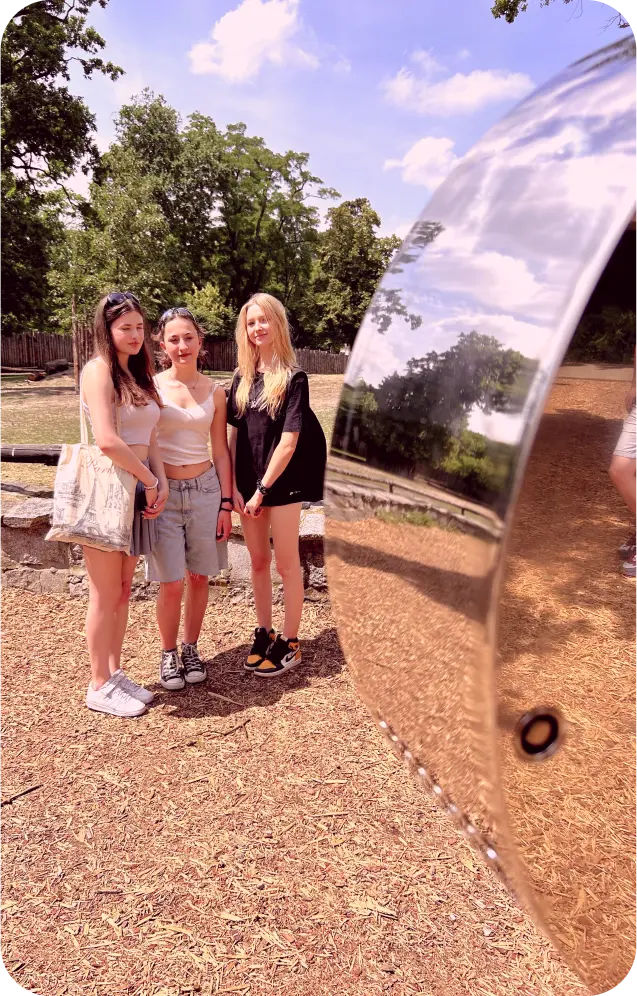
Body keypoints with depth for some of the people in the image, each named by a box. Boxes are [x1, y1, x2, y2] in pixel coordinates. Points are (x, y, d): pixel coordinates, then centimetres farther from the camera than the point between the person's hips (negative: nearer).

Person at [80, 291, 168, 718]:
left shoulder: (138, 374, 17)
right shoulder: (99, 369, -9)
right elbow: (107, 440, -21)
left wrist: (161, 483, -2)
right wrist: (150, 481, -11)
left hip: (138, 489, 8)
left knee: (124, 590, 14)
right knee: (106, 594, 0)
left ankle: (115, 673, 26)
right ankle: (100, 687, 14)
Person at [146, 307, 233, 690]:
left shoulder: (214, 392, 4)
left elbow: (221, 451, 7)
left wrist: (226, 503, 4)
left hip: (205, 489, 2)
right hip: (163, 491, -2)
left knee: (199, 577, 9)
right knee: (172, 584, -1)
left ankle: (191, 650, 28)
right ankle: (169, 655, 21)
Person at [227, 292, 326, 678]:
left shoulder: (293, 378, -9)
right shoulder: (242, 378, 7)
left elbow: (289, 442, -13)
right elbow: (234, 434, 7)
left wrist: (263, 489, -14)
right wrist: (232, 485, -2)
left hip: (282, 482, -5)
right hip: (248, 481, 5)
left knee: (286, 563, 4)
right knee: (258, 561, 14)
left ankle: (290, 643, 16)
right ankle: (264, 633, 28)